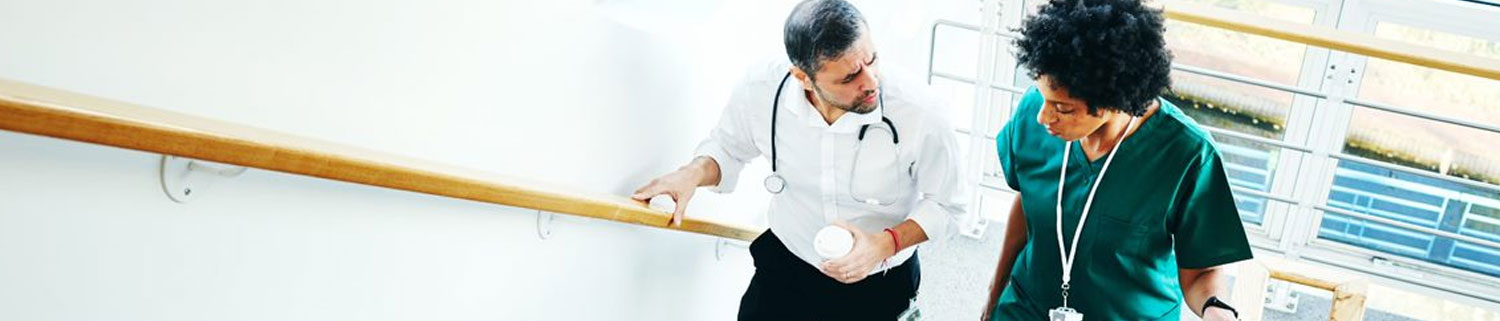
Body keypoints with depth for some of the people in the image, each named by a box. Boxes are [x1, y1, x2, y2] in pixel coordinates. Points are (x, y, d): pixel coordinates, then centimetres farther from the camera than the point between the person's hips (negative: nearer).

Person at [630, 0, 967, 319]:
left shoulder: (920, 119, -30)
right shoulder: (759, 94, -24)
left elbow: (946, 206, -12)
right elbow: (729, 146, 0)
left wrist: (886, 244, -29)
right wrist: (695, 172, -21)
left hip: (879, 282, -1)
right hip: (786, 262, 1)